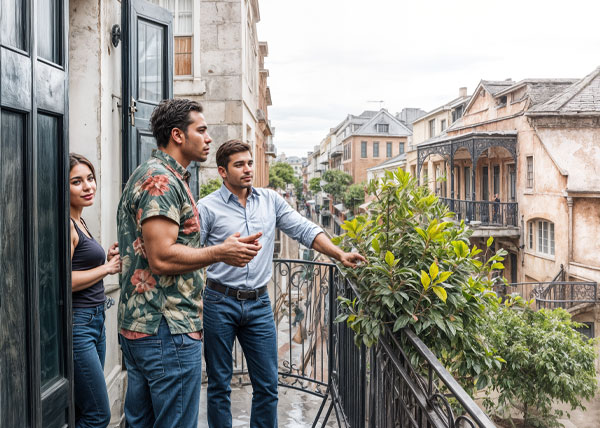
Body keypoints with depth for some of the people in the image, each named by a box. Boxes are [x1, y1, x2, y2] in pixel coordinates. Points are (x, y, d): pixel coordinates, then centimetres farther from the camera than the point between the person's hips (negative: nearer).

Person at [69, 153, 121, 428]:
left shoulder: (80, 222, 16)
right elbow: (63, 281, -23)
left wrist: (108, 261, 5)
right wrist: (106, 268, -12)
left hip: (94, 320, 10)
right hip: (75, 324, -10)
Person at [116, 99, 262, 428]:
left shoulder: (145, 175, 19)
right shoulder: (162, 180, -15)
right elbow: (162, 258, -23)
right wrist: (221, 253, -14)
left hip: (136, 327, 11)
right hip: (169, 330, -11)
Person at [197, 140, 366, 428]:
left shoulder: (270, 201, 6)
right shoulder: (207, 207, -4)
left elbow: (305, 230, 3)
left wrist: (340, 254, -9)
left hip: (259, 304, 3)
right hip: (219, 303, -3)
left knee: (267, 385, 9)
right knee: (219, 385, 9)